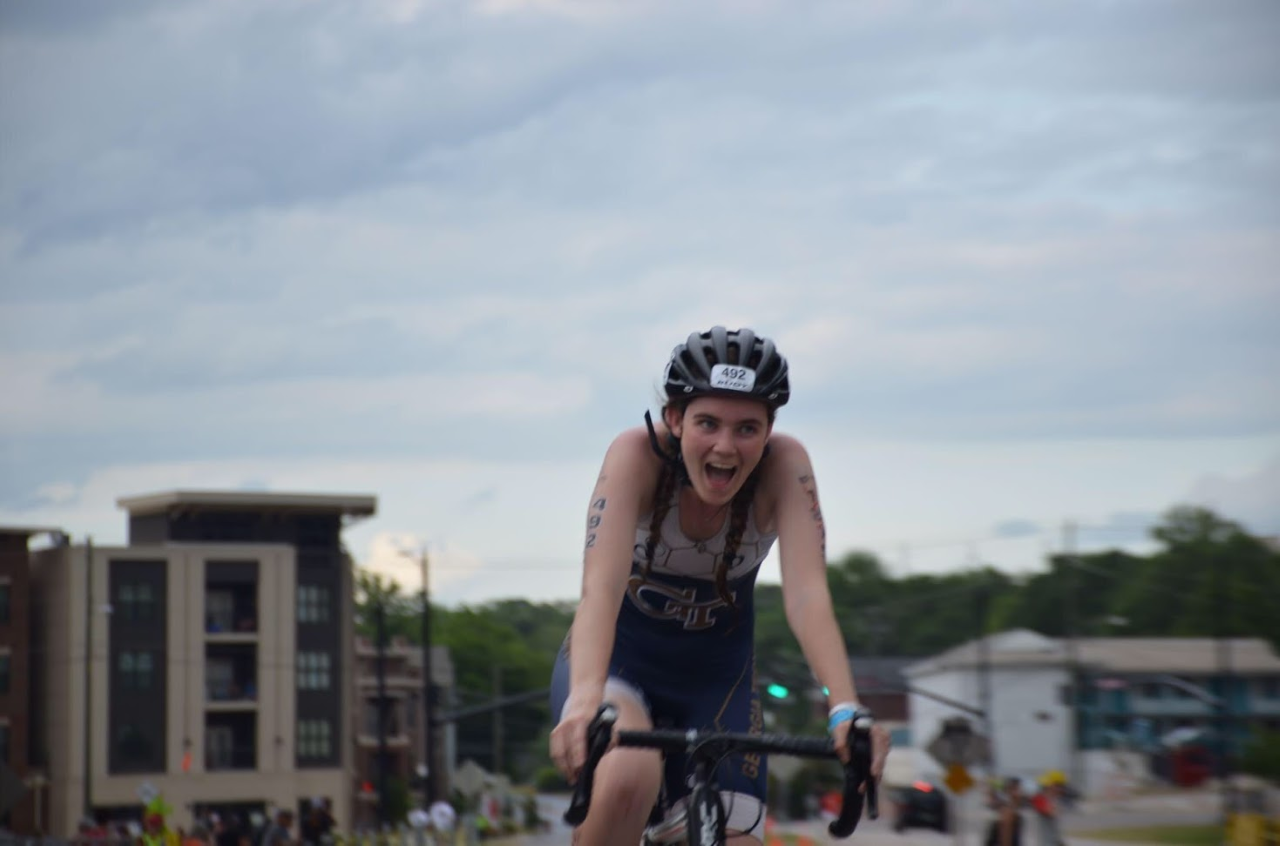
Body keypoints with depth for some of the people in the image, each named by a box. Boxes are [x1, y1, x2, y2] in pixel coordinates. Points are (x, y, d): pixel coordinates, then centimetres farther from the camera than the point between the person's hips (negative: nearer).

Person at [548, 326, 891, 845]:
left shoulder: (784, 466, -21)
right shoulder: (637, 454, -26)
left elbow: (807, 594, -32)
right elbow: (601, 586, -39)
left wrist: (846, 709, -49)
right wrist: (586, 699, -57)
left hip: (718, 676, 3)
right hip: (619, 659, -3)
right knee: (629, 778, -35)